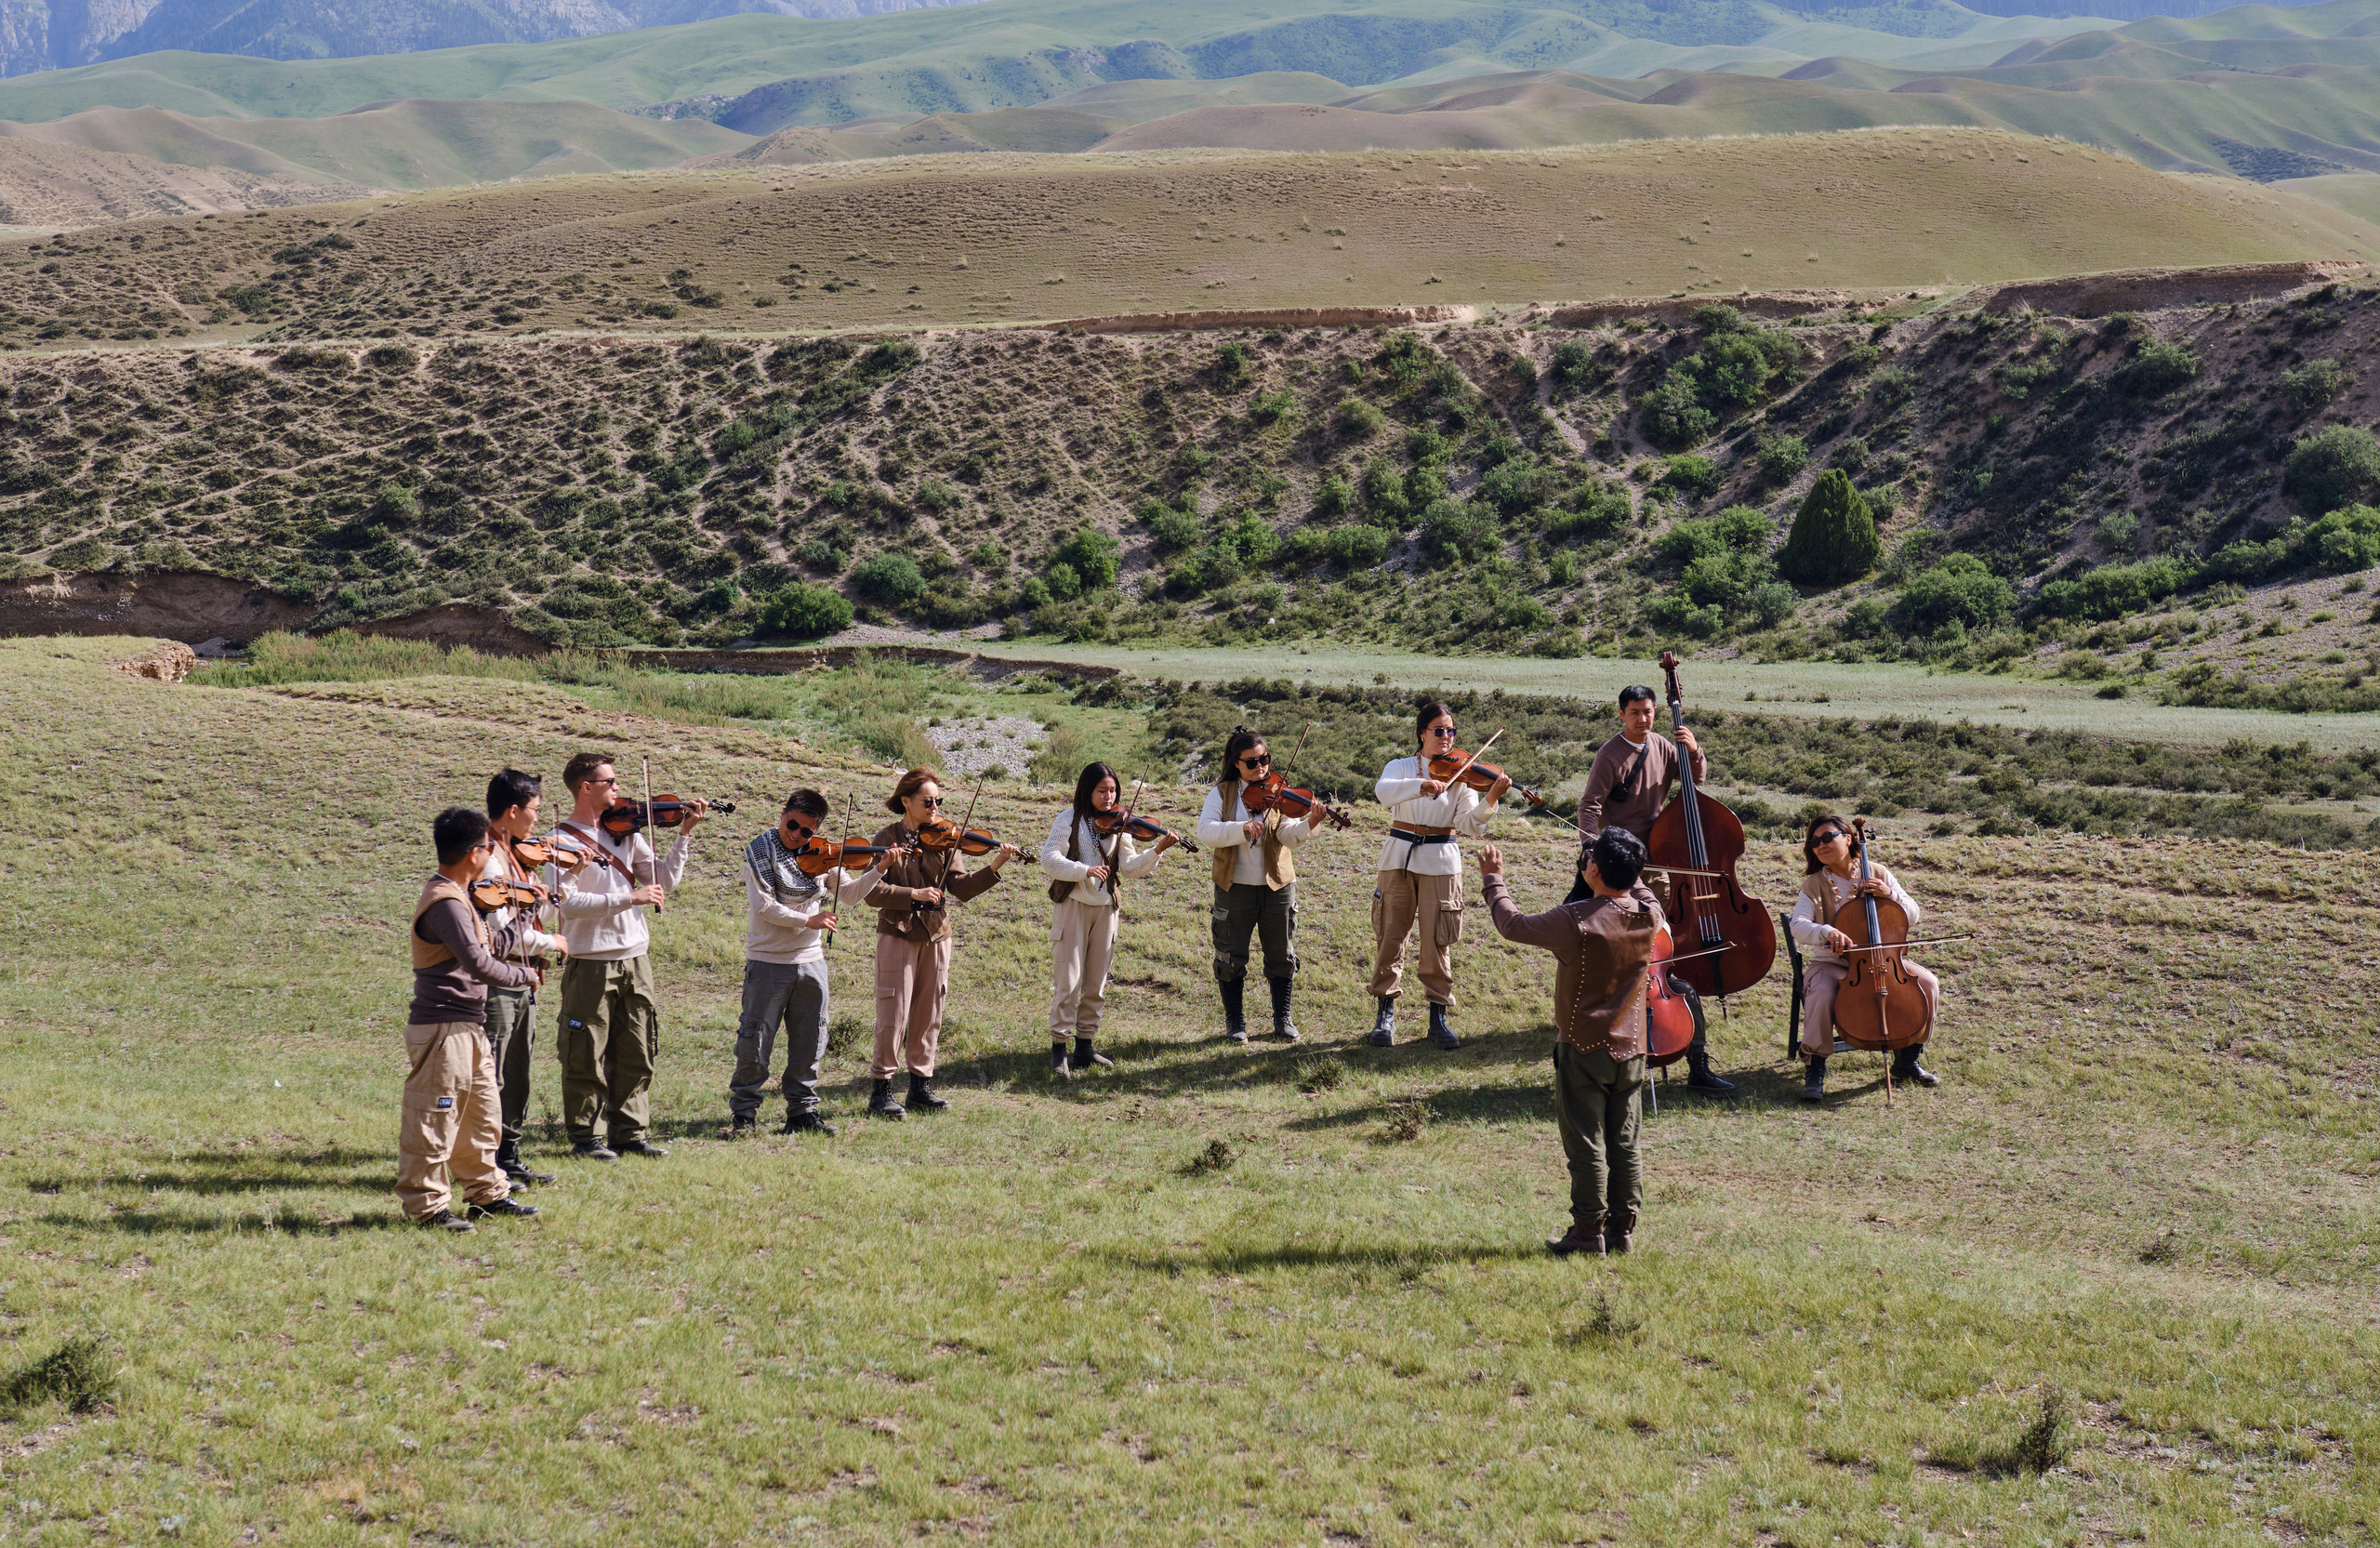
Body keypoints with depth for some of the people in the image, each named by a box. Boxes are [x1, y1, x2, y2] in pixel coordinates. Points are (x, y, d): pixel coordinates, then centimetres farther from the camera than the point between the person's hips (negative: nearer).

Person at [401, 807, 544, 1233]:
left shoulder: (457, 898, 14)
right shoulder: (445, 903, -19)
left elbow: (489, 946, 24)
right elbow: (477, 962, -28)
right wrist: (524, 976, -16)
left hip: (469, 1028, 11)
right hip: (442, 1027, -11)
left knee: (482, 1117, 19)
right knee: (434, 1119, -3)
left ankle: (487, 1193, 29)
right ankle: (427, 1206, 2)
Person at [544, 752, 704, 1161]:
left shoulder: (626, 830, 9)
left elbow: (665, 881, 12)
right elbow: (567, 903, -19)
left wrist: (685, 834, 4)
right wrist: (629, 898, -22)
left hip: (634, 959, 6)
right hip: (590, 963, -6)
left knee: (637, 1054, 10)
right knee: (587, 1057, 2)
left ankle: (630, 1132, 19)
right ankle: (586, 1138, 11)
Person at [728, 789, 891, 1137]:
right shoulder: (760, 851, -9)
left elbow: (849, 894, 11)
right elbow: (764, 906, -16)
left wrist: (878, 870, -3)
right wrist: (808, 920, -17)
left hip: (811, 961, 5)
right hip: (768, 961, -5)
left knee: (809, 1042, 9)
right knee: (755, 1041, 0)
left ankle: (802, 1111, 19)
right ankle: (743, 1112, 10)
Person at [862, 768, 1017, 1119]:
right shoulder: (888, 840, -5)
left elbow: (961, 887, -2)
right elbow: (874, 892, -12)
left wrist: (994, 869, -16)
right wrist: (914, 895, -22)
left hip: (936, 935, 4)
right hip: (898, 935, -4)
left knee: (929, 1013, 10)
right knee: (894, 1014, -3)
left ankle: (921, 1084, 21)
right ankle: (880, 1090, 4)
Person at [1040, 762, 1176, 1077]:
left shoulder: (1118, 825, 7)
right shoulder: (1069, 820, -5)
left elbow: (1130, 868, -1)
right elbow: (1050, 860, -15)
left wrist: (1157, 851, -16)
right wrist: (1085, 870, -29)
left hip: (1106, 908, 4)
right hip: (1072, 906, -4)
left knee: (1096, 984, 9)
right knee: (1068, 982, -6)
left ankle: (1085, 1045, 20)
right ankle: (1059, 1049, 2)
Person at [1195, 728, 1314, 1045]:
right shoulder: (1222, 795, -1)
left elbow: (1288, 836, -14)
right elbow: (1205, 831, -17)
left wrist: (1308, 825, -35)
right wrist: (1242, 829, -30)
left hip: (1277, 885, 1)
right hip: (1235, 886, -1)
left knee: (1282, 955, 8)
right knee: (1232, 957, 5)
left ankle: (1282, 1018, 22)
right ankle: (1235, 1021, 19)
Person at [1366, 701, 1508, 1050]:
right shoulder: (1402, 768, 3)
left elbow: (1470, 824, -10)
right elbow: (1383, 791, -20)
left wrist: (1491, 798, -27)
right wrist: (1422, 785, -35)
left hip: (1440, 863, 0)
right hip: (1399, 859, 0)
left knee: (1437, 942, -1)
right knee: (1390, 936, 2)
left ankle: (1438, 1017, 8)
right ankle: (1386, 1014, 13)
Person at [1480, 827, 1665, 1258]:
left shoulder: (1574, 921, -21)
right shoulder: (1649, 915, -7)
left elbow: (1513, 924, -6)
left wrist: (1493, 881, 9)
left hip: (1583, 1049, -5)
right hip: (1631, 1049, 5)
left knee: (1586, 1144, 2)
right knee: (1624, 1144, 12)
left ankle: (1588, 1231, 6)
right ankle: (1623, 1228, 16)